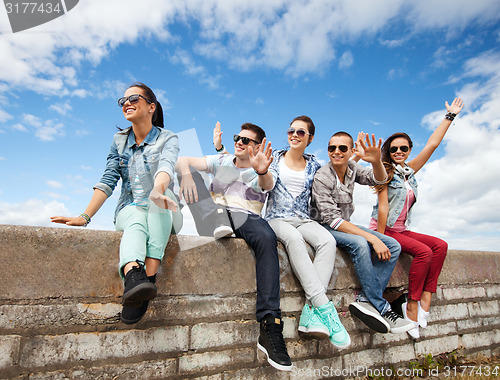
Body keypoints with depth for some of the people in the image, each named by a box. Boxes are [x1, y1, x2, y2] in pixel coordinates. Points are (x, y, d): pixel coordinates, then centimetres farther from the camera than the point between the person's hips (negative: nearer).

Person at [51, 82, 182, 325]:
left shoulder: (167, 139, 1)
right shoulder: (119, 141, 12)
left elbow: (165, 167, -22)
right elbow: (108, 181, 3)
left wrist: (158, 190, -46)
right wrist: (84, 217, -11)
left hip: (163, 215, -1)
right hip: (129, 210, 2)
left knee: (160, 198, -37)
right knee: (137, 220, -35)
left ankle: (148, 277, -49)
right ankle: (133, 277, -63)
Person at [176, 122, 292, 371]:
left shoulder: (260, 173, 15)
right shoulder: (221, 161, 19)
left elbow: (267, 184, -13)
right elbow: (182, 161, 5)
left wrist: (263, 172, -39)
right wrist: (186, 172, -21)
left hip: (246, 219, -1)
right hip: (213, 218, 2)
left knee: (267, 238, -35)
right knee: (188, 170, -11)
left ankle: (270, 326, -35)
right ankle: (215, 222, -35)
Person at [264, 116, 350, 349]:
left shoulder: (313, 164, 16)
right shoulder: (276, 157, 10)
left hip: (304, 220, 3)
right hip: (277, 218, -2)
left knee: (328, 241, -30)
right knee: (294, 239, -37)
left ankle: (311, 310, -37)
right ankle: (324, 307, -39)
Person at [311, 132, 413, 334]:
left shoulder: (352, 168, 3)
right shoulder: (322, 177, -18)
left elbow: (379, 179, -9)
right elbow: (331, 219, -24)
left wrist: (376, 161, -35)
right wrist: (372, 238, -28)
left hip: (345, 225, 8)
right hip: (324, 227, -7)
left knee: (393, 246, -7)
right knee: (359, 243, -34)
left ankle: (365, 300, -17)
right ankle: (382, 309, -19)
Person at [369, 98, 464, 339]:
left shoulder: (410, 171, 12)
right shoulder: (386, 172, -7)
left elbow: (432, 144, 14)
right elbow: (382, 207, -14)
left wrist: (450, 116, 17)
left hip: (402, 230, 7)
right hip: (384, 229, -7)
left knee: (440, 246, -12)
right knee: (424, 251, -24)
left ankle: (424, 301, -12)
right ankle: (412, 306, -15)